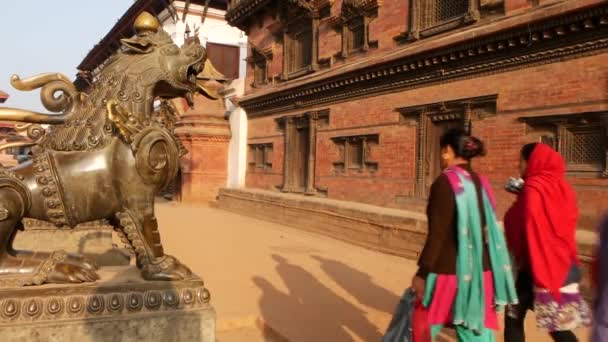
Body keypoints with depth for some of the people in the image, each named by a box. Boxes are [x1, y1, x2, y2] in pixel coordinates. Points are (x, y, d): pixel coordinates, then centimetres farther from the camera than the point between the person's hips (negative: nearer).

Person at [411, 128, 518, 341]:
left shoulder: (445, 182, -14)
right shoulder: (480, 183, 7)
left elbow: (437, 234, -18)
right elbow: (484, 229, 14)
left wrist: (422, 272, -12)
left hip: (450, 272, -6)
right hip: (480, 272, 7)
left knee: (422, 323, 14)